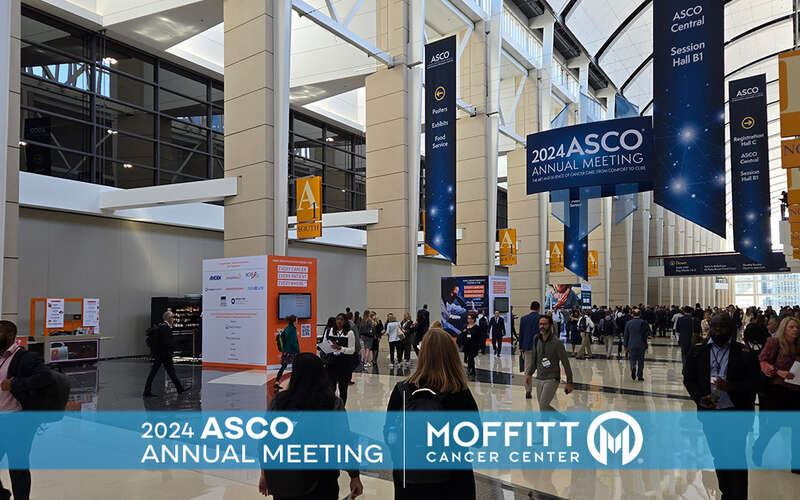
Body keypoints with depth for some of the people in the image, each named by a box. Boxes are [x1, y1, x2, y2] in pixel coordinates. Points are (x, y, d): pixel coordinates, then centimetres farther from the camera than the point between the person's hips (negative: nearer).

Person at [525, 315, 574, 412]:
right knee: (544, 407, 12)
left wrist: (569, 382, -10)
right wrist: (529, 374, 10)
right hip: (539, 378, 6)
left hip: (552, 379, -6)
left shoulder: (556, 342, -14)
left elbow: (566, 363, -10)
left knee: (543, 406, -14)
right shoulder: (537, 340, 4)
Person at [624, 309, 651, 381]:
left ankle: (633, 368, -17)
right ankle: (640, 375, 12)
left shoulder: (628, 323, -1)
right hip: (641, 345, -1)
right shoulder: (644, 323, -7)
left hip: (631, 345, 1)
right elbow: (648, 333, -5)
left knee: (632, 359, 11)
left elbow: (625, 335, 3)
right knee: (640, 360, 10)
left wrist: (625, 346, 10)